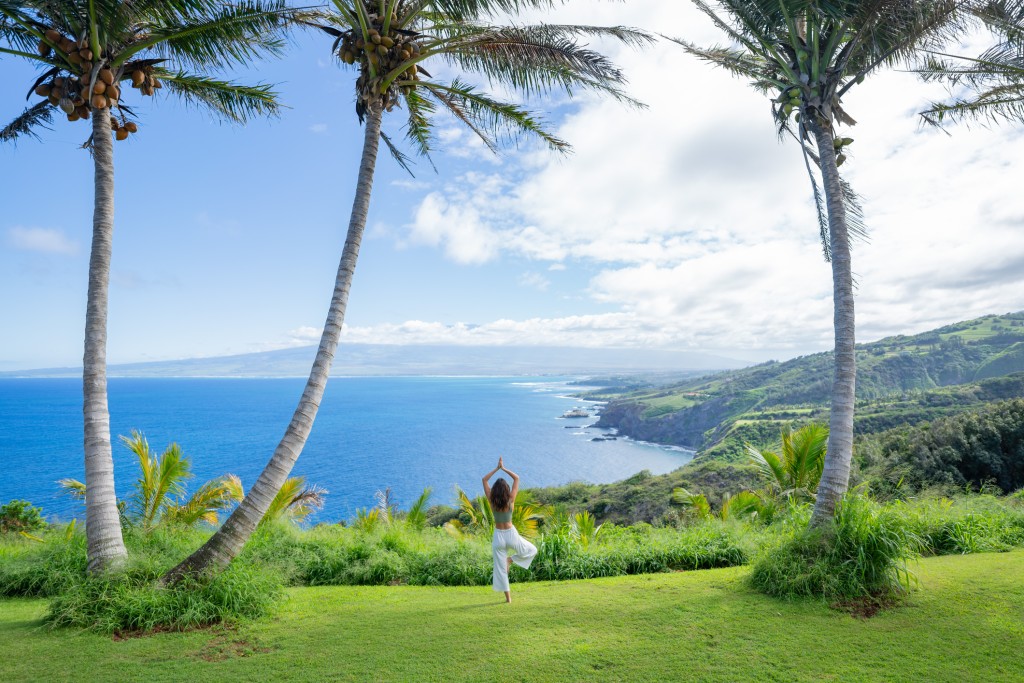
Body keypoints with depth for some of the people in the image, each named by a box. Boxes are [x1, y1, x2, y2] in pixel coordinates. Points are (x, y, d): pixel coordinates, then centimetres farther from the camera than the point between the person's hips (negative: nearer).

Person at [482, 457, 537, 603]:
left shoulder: (492, 501, -10)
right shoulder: (510, 500, -13)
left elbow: (484, 480, -1)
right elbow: (517, 478, -5)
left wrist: (497, 468, 0)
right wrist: (504, 468, -2)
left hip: (498, 536, 2)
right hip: (511, 534, -1)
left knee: (500, 568, 12)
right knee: (532, 550, 22)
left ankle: (508, 597, 13)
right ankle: (510, 560, 1)